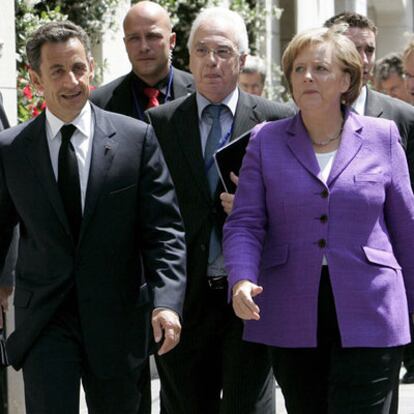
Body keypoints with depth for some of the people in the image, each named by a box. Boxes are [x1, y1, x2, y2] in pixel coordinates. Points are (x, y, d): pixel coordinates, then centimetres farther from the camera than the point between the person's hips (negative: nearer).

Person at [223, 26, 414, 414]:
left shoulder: (382, 138, 5)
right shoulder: (266, 141, 6)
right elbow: (244, 223, 1)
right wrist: (242, 280, -18)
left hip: (368, 319, -1)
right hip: (292, 320, 2)